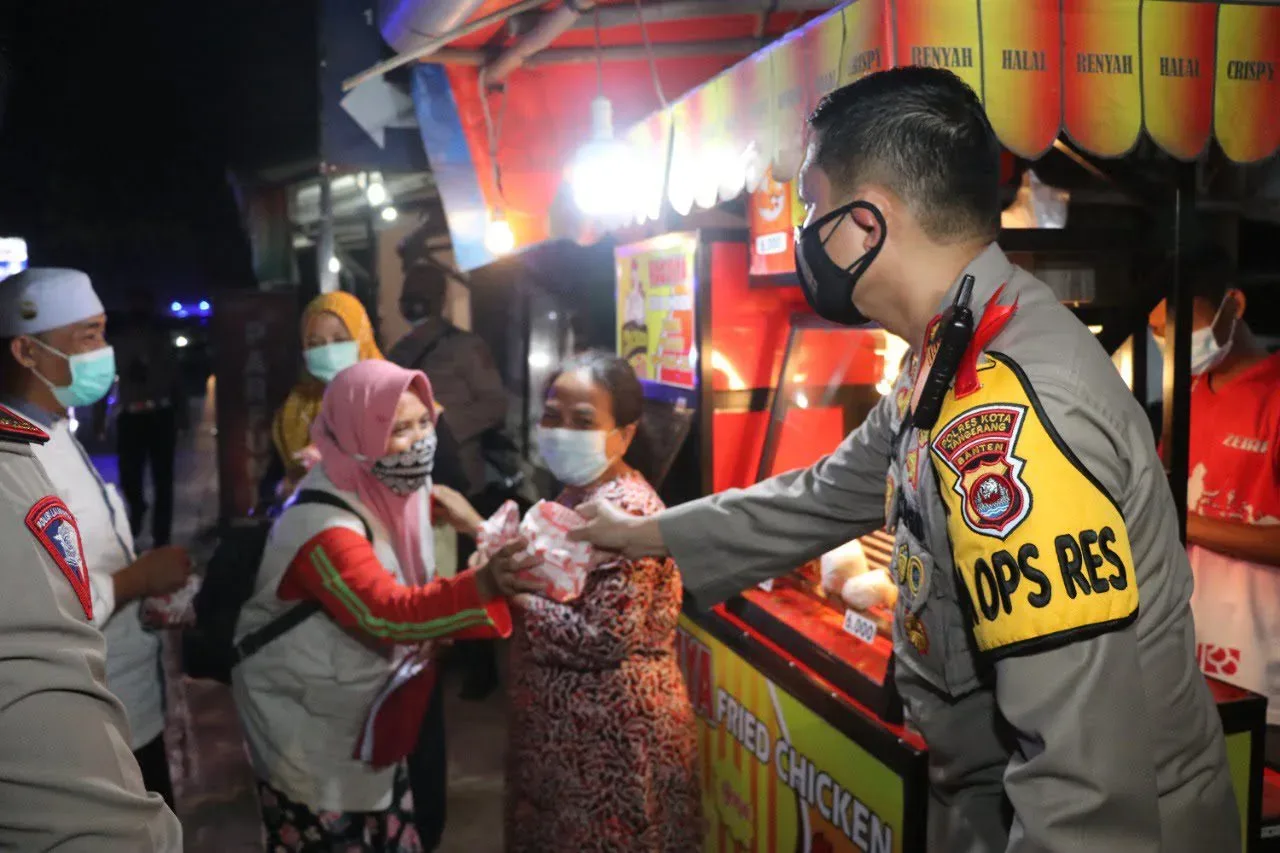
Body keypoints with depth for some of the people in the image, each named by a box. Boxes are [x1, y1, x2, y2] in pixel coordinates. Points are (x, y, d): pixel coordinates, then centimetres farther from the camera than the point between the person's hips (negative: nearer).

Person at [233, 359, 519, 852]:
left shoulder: (388, 491, -4)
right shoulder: (322, 523, -30)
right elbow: (388, 614, -42)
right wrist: (486, 583, -55)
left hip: (368, 704, 8)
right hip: (308, 719, -7)